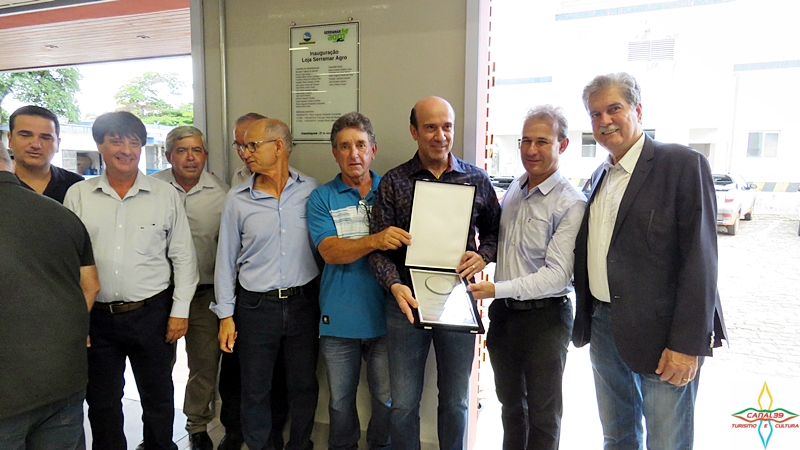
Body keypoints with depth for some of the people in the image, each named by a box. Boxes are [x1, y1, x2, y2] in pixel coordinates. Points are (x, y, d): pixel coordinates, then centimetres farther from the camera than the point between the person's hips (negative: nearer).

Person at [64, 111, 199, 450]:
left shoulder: (166, 195, -1)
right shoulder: (77, 195, 2)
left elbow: (183, 257, 0)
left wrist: (180, 310, -4)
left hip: (152, 314, -1)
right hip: (95, 317, 1)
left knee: (158, 397, 13)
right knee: (101, 402, 17)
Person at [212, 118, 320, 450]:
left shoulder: (311, 190, -2)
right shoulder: (237, 199, 0)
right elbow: (226, 259, 4)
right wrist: (226, 314, 1)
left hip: (304, 302, 0)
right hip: (256, 306, 0)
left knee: (304, 385, 13)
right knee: (254, 390, 12)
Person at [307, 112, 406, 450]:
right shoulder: (322, 198, -1)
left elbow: (410, 242, 3)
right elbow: (330, 251, -15)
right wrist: (376, 240, -31)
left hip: (384, 316, 1)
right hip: (339, 320, 0)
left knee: (387, 399, 14)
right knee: (341, 400, 18)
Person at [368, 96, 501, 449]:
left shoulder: (476, 180, 3)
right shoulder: (393, 183, -2)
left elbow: (495, 231, 12)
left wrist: (483, 255, -8)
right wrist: (395, 285, -22)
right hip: (407, 301, -1)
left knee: (456, 402, 17)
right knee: (403, 404, 10)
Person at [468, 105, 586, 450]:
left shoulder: (571, 204, -17)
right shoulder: (514, 189, 5)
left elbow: (557, 275, -22)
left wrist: (497, 289, -26)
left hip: (543, 317, -6)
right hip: (503, 313, 6)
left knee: (542, 412, 12)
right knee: (510, 402, 23)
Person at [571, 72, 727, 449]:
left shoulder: (683, 164, -9)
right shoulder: (599, 177, 13)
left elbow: (700, 260, -14)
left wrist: (687, 344, -17)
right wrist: (584, 321, 11)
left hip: (661, 334, -6)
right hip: (603, 326, 7)